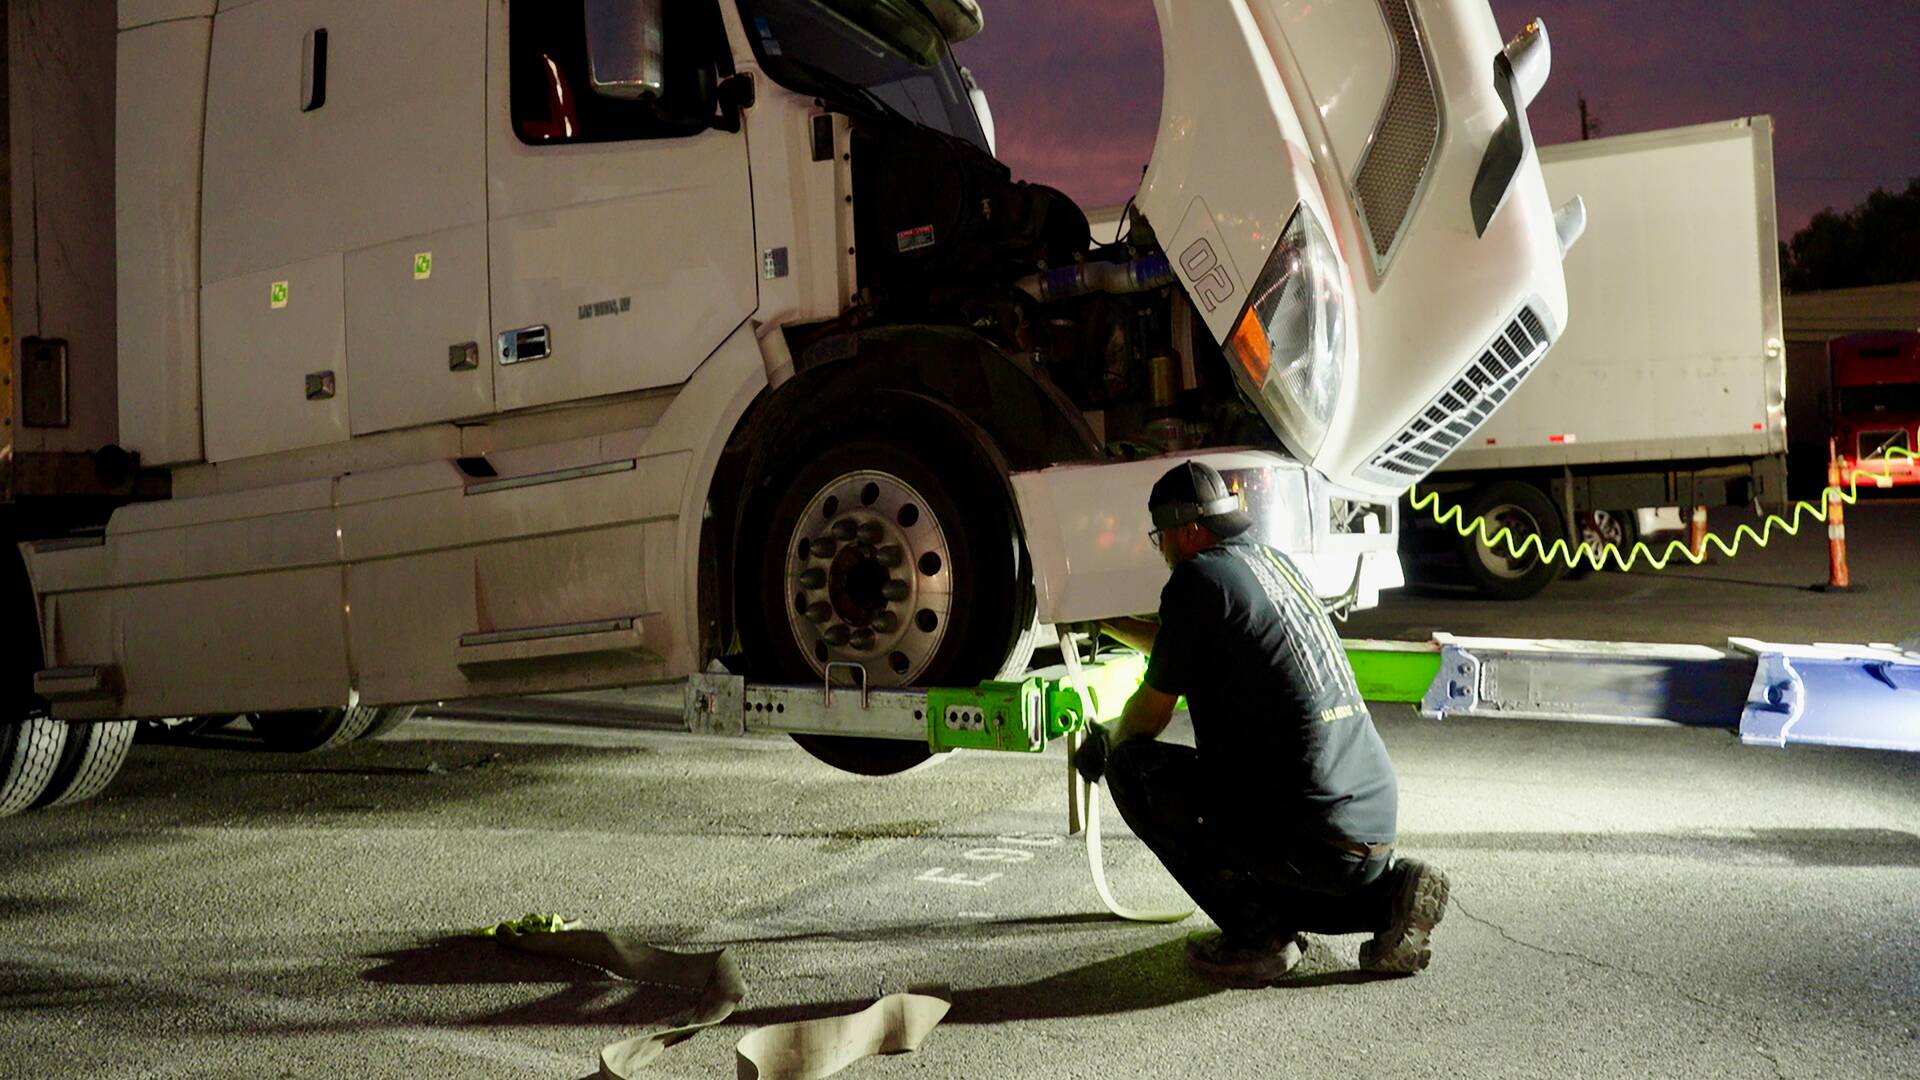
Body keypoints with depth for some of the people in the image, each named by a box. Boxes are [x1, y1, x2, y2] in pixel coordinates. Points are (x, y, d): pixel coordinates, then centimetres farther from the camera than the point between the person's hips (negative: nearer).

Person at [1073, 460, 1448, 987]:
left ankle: (1256, 932, 0)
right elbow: (1181, 648, 34)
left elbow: (1150, 716, 0)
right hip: (1376, 819, 9)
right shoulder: (1275, 562, 17)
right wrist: (1104, 622, 43)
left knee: (1131, 765, -2)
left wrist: (1104, 743, 20)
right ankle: (1385, 891, 14)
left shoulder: (1198, 578, -8)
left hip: (1315, 838, -8)